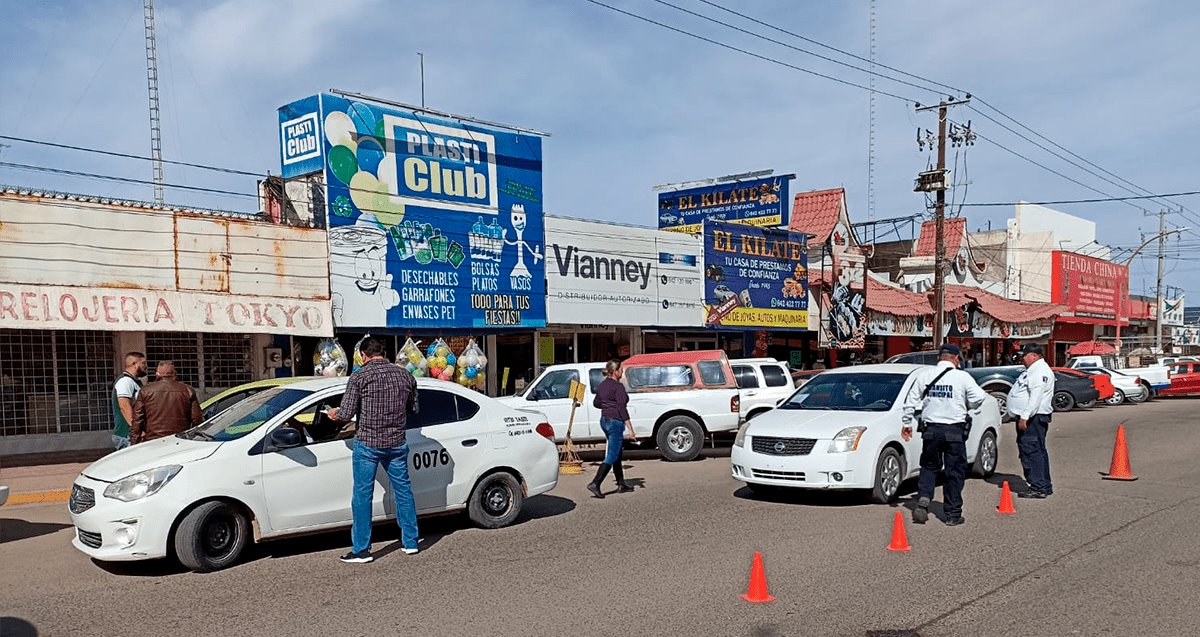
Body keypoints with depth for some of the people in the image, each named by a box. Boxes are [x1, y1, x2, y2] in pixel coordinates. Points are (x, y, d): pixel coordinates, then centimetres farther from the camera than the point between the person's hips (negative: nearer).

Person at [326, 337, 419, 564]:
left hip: (368, 443, -4)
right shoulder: (405, 375, 4)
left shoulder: (359, 376, -9)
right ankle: (410, 542, 22)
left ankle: (361, 550, 9)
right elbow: (413, 409, 14)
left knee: (362, 495, 5)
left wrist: (334, 413, 10)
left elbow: (346, 414, -11)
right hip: (397, 443, 4)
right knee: (403, 490, 15)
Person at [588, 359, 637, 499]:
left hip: (604, 420, 9)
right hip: (615, 422, -9)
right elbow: (622, 409, -19)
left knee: (617, 455, 18)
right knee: (611, 457, -7)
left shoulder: (601, 385, 9)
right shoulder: (618, 386, -15)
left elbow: (596, 403, 21)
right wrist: (630, 429, -18)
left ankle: (621, 484, 24)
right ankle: (595, 484, -16)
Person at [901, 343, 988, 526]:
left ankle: (923, 499, -4)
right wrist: (965, 406, 12)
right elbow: (979, 398, -8)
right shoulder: (962, 377, -6)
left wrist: (907, 423, 12)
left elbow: (911, 401, 3)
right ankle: (953, 514, 12)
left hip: (931, 429, 2)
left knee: (929, 466, 17)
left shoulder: (924, 375, 2)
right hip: (955, 431, -2)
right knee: (955, 471, 8)